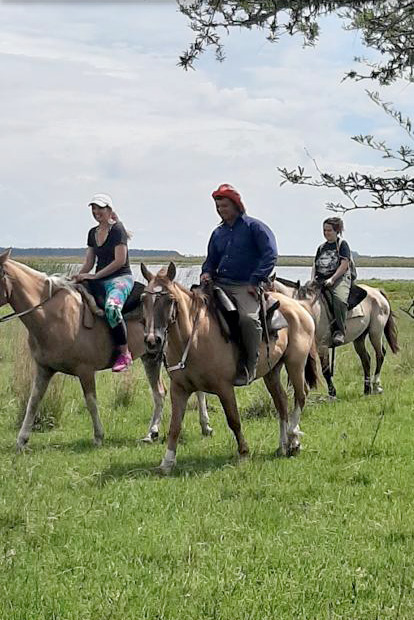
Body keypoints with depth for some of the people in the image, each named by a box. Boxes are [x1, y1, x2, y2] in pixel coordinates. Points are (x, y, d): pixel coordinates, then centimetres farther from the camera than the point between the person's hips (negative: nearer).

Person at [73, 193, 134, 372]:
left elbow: (120, 261, -14)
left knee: (111, 307, -38)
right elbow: (89, 262, 18)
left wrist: (94, 276, -15)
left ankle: (124, 353, -28)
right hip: (99, 281, 9)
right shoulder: (93, 233, 16)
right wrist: (78, 277, -1)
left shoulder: (117, 229, -7)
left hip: (121, 278, -9)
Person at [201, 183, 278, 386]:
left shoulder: (254, 227, 0)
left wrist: (254, 281, -15)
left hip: (246, 286, -7)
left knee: (248, 318, -33)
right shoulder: (218, 233, 20)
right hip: (219, 285, 7)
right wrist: (207, 273, 6)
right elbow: (211, 260, 30)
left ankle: (249, 368, -21)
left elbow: (270, 255, -8)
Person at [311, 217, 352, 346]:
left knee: (339, 299, -37)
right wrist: (313, 280, 2)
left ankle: (339, 332, -33)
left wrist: (332, 279, -16)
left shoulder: (342, 244, 6)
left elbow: (344, 265, -5)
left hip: (340, 278, -5)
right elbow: (315, 266, 22)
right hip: (321, 280, 6)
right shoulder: (321, 247, 24)